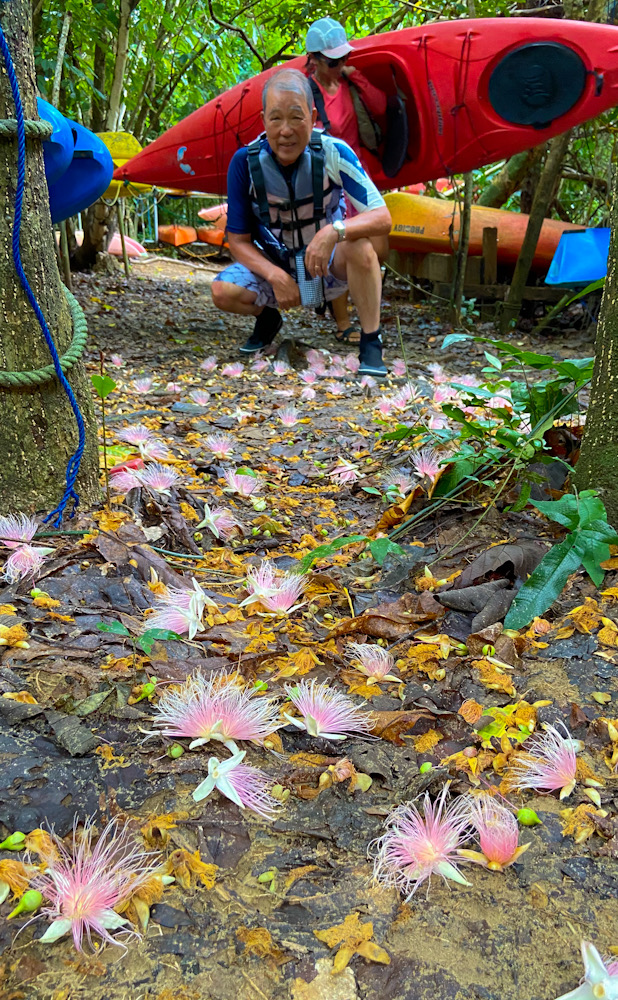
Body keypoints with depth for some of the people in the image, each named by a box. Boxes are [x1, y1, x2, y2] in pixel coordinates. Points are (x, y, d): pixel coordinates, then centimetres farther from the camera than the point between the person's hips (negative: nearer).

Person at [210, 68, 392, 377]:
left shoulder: (333, 153, -20)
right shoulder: (245, 162, -16)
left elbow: (382, 218, -23)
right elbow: (238, 240, -11)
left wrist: (335, 231, -42)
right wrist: (275, 275, -29)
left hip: (328, 267, -2)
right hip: (275, 266, 2)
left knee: (359, 245, -34)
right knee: (223, 290, -24)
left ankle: (371, 342, -19)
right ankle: (267, 316, 12)